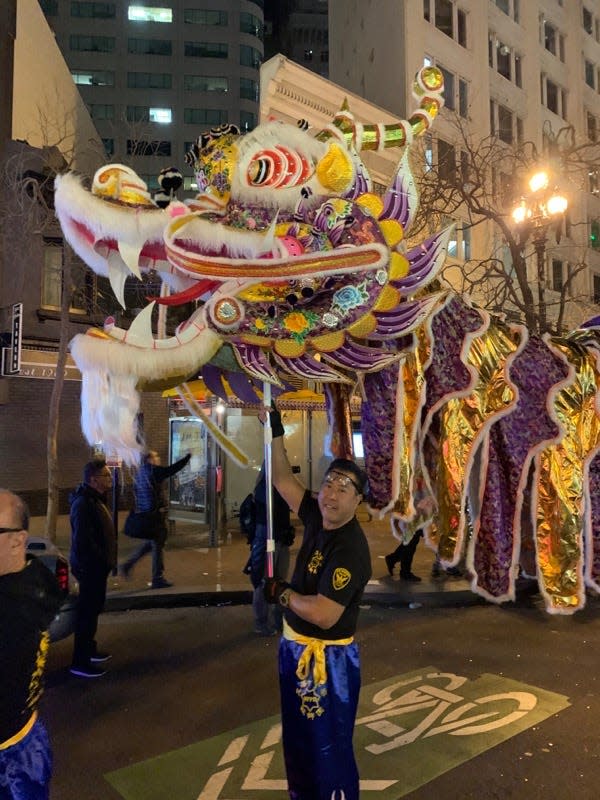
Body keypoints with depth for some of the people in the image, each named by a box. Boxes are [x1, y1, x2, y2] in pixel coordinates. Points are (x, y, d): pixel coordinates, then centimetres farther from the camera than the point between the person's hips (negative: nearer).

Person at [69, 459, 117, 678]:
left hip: (96, 566, 10)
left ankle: (89, 650, 36)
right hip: (90, 567, -10)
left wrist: (107, 560, 12)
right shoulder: (84, 504, -22)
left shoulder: (95, 499, 11)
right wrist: (104, 560, -19)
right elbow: (83, 540, -27)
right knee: (88, 612, -2)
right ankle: (80, 663, 9)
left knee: (93, 609, 21)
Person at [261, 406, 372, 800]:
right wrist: (276, 433, -3)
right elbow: (284, 480, 6)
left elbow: (324, 615, -32)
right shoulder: (317, 517, -4)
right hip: (296, 647, 9)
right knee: (297, 738, 25)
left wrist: (281, 593, -17)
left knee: (330, 747, 6)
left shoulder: (351, 548, -27)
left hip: (328, 659, -8)